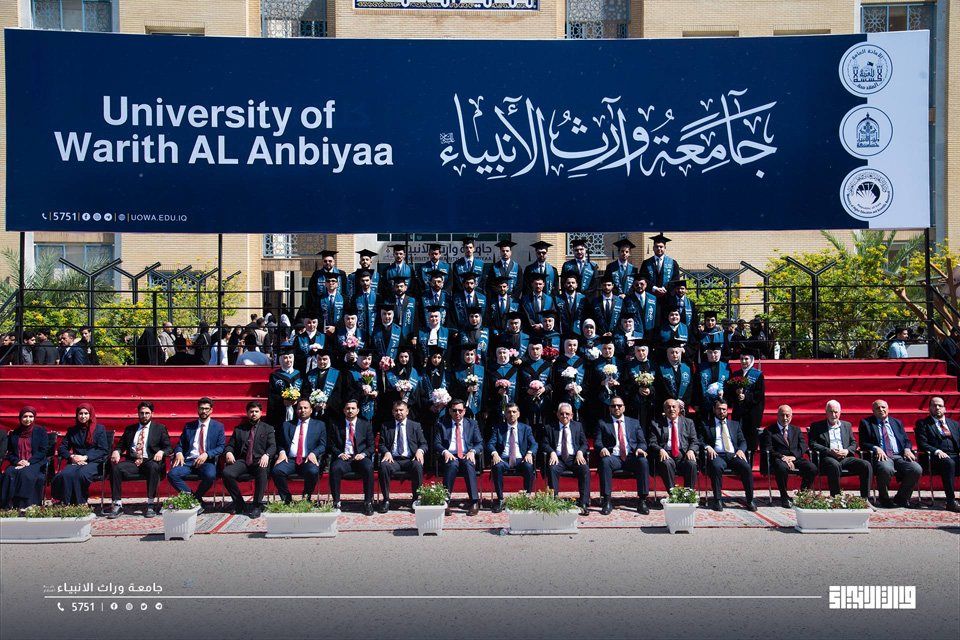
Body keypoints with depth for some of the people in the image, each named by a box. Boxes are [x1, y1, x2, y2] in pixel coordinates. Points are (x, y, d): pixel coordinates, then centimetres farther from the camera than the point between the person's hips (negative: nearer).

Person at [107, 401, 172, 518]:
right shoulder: (130, 429, 23)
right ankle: (118, 506, -24)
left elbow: (169, 447, 7)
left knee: (154, 467, -38)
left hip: (150, 461, -3)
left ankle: (151, 505, -35)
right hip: (132, 462, 3)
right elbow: (120, 446, 21)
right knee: (115, 468, -28)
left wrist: (161, 452, -15)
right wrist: (116, 452, -3)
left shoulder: (160, 428, 14)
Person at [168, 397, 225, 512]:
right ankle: (196, 501, -15)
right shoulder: (188, 426, 19)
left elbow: (221, 446, 3)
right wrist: (178, 453, -7)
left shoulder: (218, 426, 11)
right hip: (188, 461, 3)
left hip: (207, 461, -2)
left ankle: (196, 498, -7)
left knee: (210, 476, -37)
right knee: (172, 475, -27)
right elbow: (179, 444, 18)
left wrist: (207, 454, -14)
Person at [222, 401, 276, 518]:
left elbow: (272, 446, 2)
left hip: (259, 461, -2)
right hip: (242, 461, 3)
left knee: (262, 471, -38)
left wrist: (266, 455, -22)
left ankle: (256, 506, -28)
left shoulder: (268, 429, 15)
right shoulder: (239, 429, 22)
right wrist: (228, 452, -9)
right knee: (226, 473, -28)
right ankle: (239, 504, -10)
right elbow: (230, 445, 17)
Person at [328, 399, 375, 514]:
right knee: (335, 468, -34)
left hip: (360, 457, 0)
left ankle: (368, 502, -23)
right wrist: (339, 454, -9)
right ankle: (336, 502, -24)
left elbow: (371, 446, 11)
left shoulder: (366, 425, 16)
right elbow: (331, 445, 11)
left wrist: (363, 454, -9)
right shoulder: (336, 425, 15)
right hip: (343, 457, 0)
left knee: (368, 468, -33)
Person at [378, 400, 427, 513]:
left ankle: (416, 499, -21)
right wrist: (387, 452, -11)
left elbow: (423, 444, 12)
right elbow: (381, 444, 12)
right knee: (384, 466, -34)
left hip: (410, 460, 0)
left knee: (418, 466, -35)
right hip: (393, 460, 1)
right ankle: (386, 499, -21)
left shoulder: (415, 426, 17)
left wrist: (420, 451, -12)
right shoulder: (386, 426, 18)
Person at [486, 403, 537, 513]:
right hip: (503, 459, 0)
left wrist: (529, 453, -18)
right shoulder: (498, 428, 15)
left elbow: (533, 444, 6)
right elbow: (490, 444, 4)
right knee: (497, 466, -35)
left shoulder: (526, 428, 17)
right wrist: (494, 453, -19)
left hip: (520, 460, 0)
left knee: (529, 467, -34)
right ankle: (500, 499, -24)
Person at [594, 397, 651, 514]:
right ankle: (607, 502, -32)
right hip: (613, 457, -1)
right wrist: (602, 448, -17)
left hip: (631, 457, 1)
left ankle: (642, 501, -28)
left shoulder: (634, 423, 22)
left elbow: (642, 441, 15)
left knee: (643, 462, -32)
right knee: (605, 462, -36)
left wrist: (640, 448, -10)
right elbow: (597, 442, 7)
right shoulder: (602, 423, 17)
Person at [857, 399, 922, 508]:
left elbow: (906, 440, 21)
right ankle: (884, 499, -12)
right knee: (886, 469, -39)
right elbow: (862, 443, 5)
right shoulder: (866, 423, 12)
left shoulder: (897, 422, 24)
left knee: (917, 470, -25)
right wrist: (876, 448, -14)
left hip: (900, 456, 4)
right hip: (881, 456, -4)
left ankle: (901, 499, -3)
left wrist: (907, 449, -2)